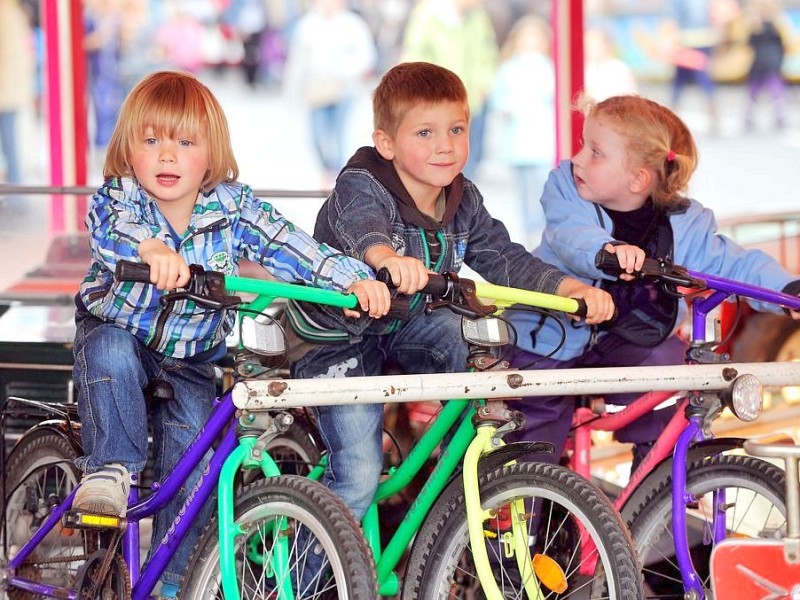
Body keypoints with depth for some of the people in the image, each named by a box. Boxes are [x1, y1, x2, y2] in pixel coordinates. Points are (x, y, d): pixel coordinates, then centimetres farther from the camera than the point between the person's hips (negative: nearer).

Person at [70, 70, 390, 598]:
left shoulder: (233, 207, -11)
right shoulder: (118, 197, -17)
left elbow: (293, 247, -20)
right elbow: (114, 228, -41)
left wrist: (356, 279, -36)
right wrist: (150, 248, -65)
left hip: (194, 359, 2)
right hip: (120, 331, -1)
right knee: (109, 351, -36)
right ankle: (111, 469, -22)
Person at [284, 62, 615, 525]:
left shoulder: (464, 201, -5)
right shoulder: (361, 185, -25)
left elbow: (504, 259, -9)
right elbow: (362, 225, -47)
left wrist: (573, 289, -26)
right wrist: (387, 257, -71)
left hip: (404, 327, 6)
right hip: (338, 342, -6)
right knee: (359, 478, -16)